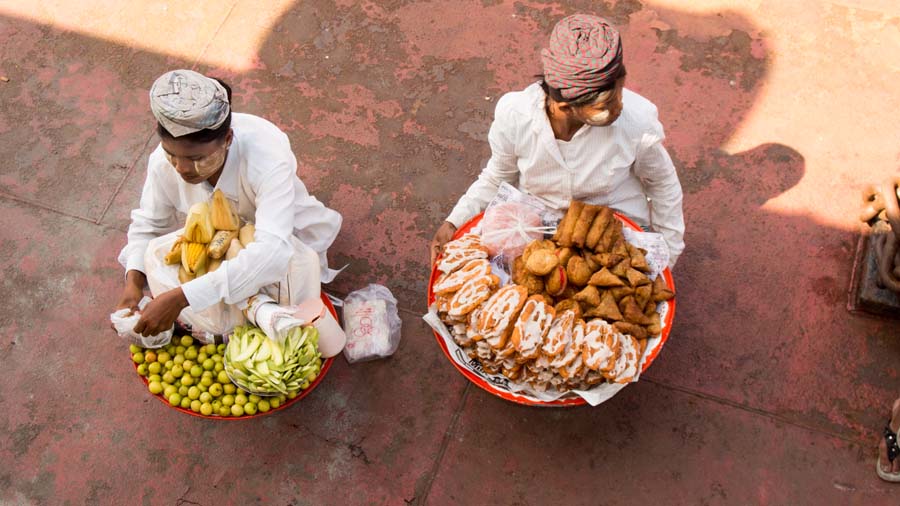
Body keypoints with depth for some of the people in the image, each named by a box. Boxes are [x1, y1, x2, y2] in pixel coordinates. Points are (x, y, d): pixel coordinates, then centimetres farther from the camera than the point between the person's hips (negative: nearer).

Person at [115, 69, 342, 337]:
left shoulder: (267, 159, -41)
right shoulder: (163, 161, -26)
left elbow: (272, 252, -52)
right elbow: (148, 224, -8)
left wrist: (181, 298, -56)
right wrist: (133, 282, -28)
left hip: (283, 237, -4)